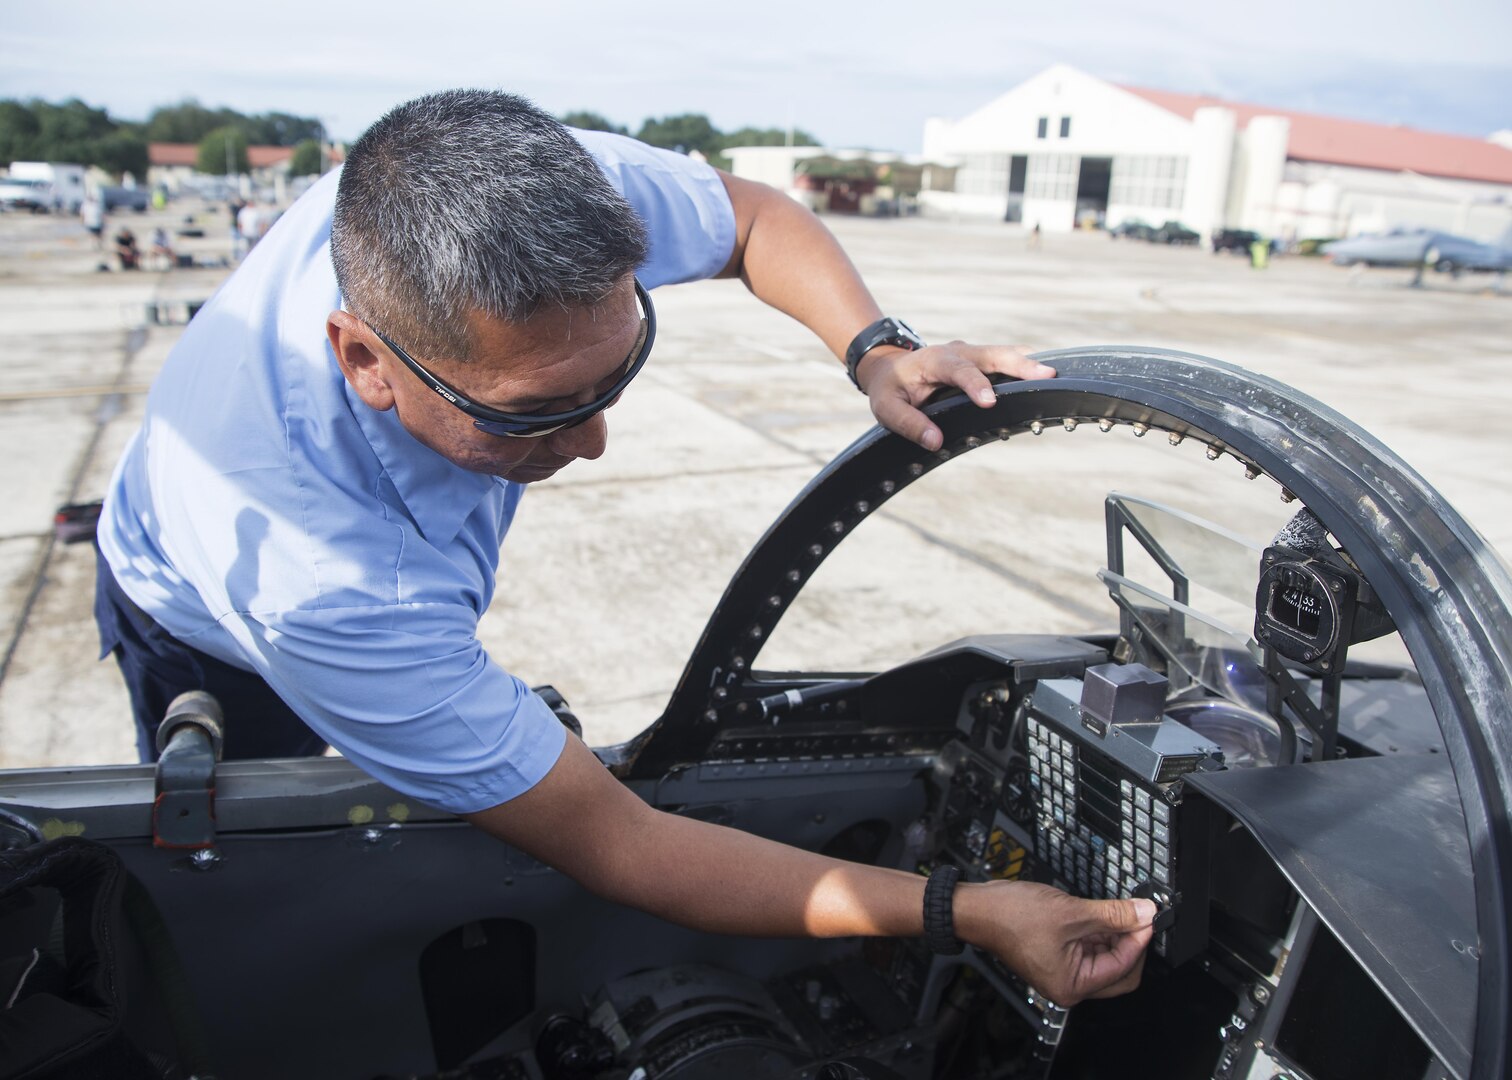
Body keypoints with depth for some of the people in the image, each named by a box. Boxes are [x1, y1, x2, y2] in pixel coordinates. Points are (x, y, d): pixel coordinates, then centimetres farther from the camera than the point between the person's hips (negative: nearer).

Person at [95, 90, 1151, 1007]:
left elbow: (756, 215, -13)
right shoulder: (317, 581, -49)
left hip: (408, 582, 5)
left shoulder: (554, 195, -36)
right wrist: (966, 912, -42)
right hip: (214, 649, -4)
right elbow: (610, 841, -41)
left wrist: (878, 351, -32)